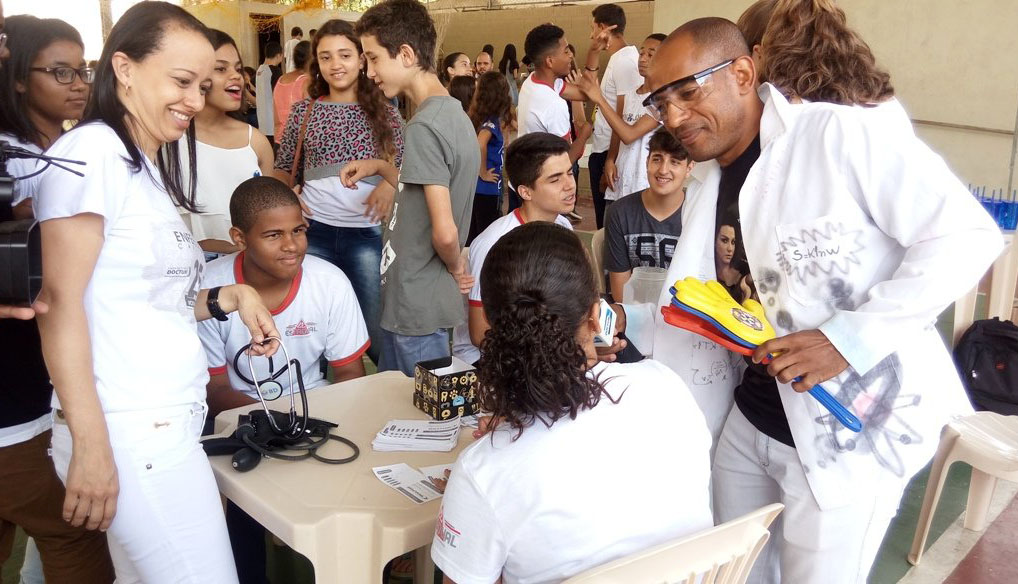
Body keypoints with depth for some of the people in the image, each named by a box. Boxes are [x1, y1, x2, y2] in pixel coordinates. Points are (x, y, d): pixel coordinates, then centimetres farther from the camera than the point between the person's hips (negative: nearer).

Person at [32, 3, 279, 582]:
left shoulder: (148, 170, 17)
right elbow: (61, 301, -14)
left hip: (168, 427, 8)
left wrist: (231, 298, 3)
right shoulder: (92, 150, -9)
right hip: (128, 434, -8)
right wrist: (90, 444, -17)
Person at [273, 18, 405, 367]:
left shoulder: (385, 112, 6)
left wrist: (390, 184, -14)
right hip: (314, 230, 2)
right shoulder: (304, 111, 8)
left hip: (367, 233, -1)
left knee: (376, 331, 2)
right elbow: (282, 169, 15)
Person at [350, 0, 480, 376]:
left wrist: (455, 267, -8)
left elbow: (445, 232, -27)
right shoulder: (451, 112, 7)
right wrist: (379, 167, 14)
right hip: (424, 295, 9)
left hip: (417, 303, -9)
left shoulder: (424, 126, -21)